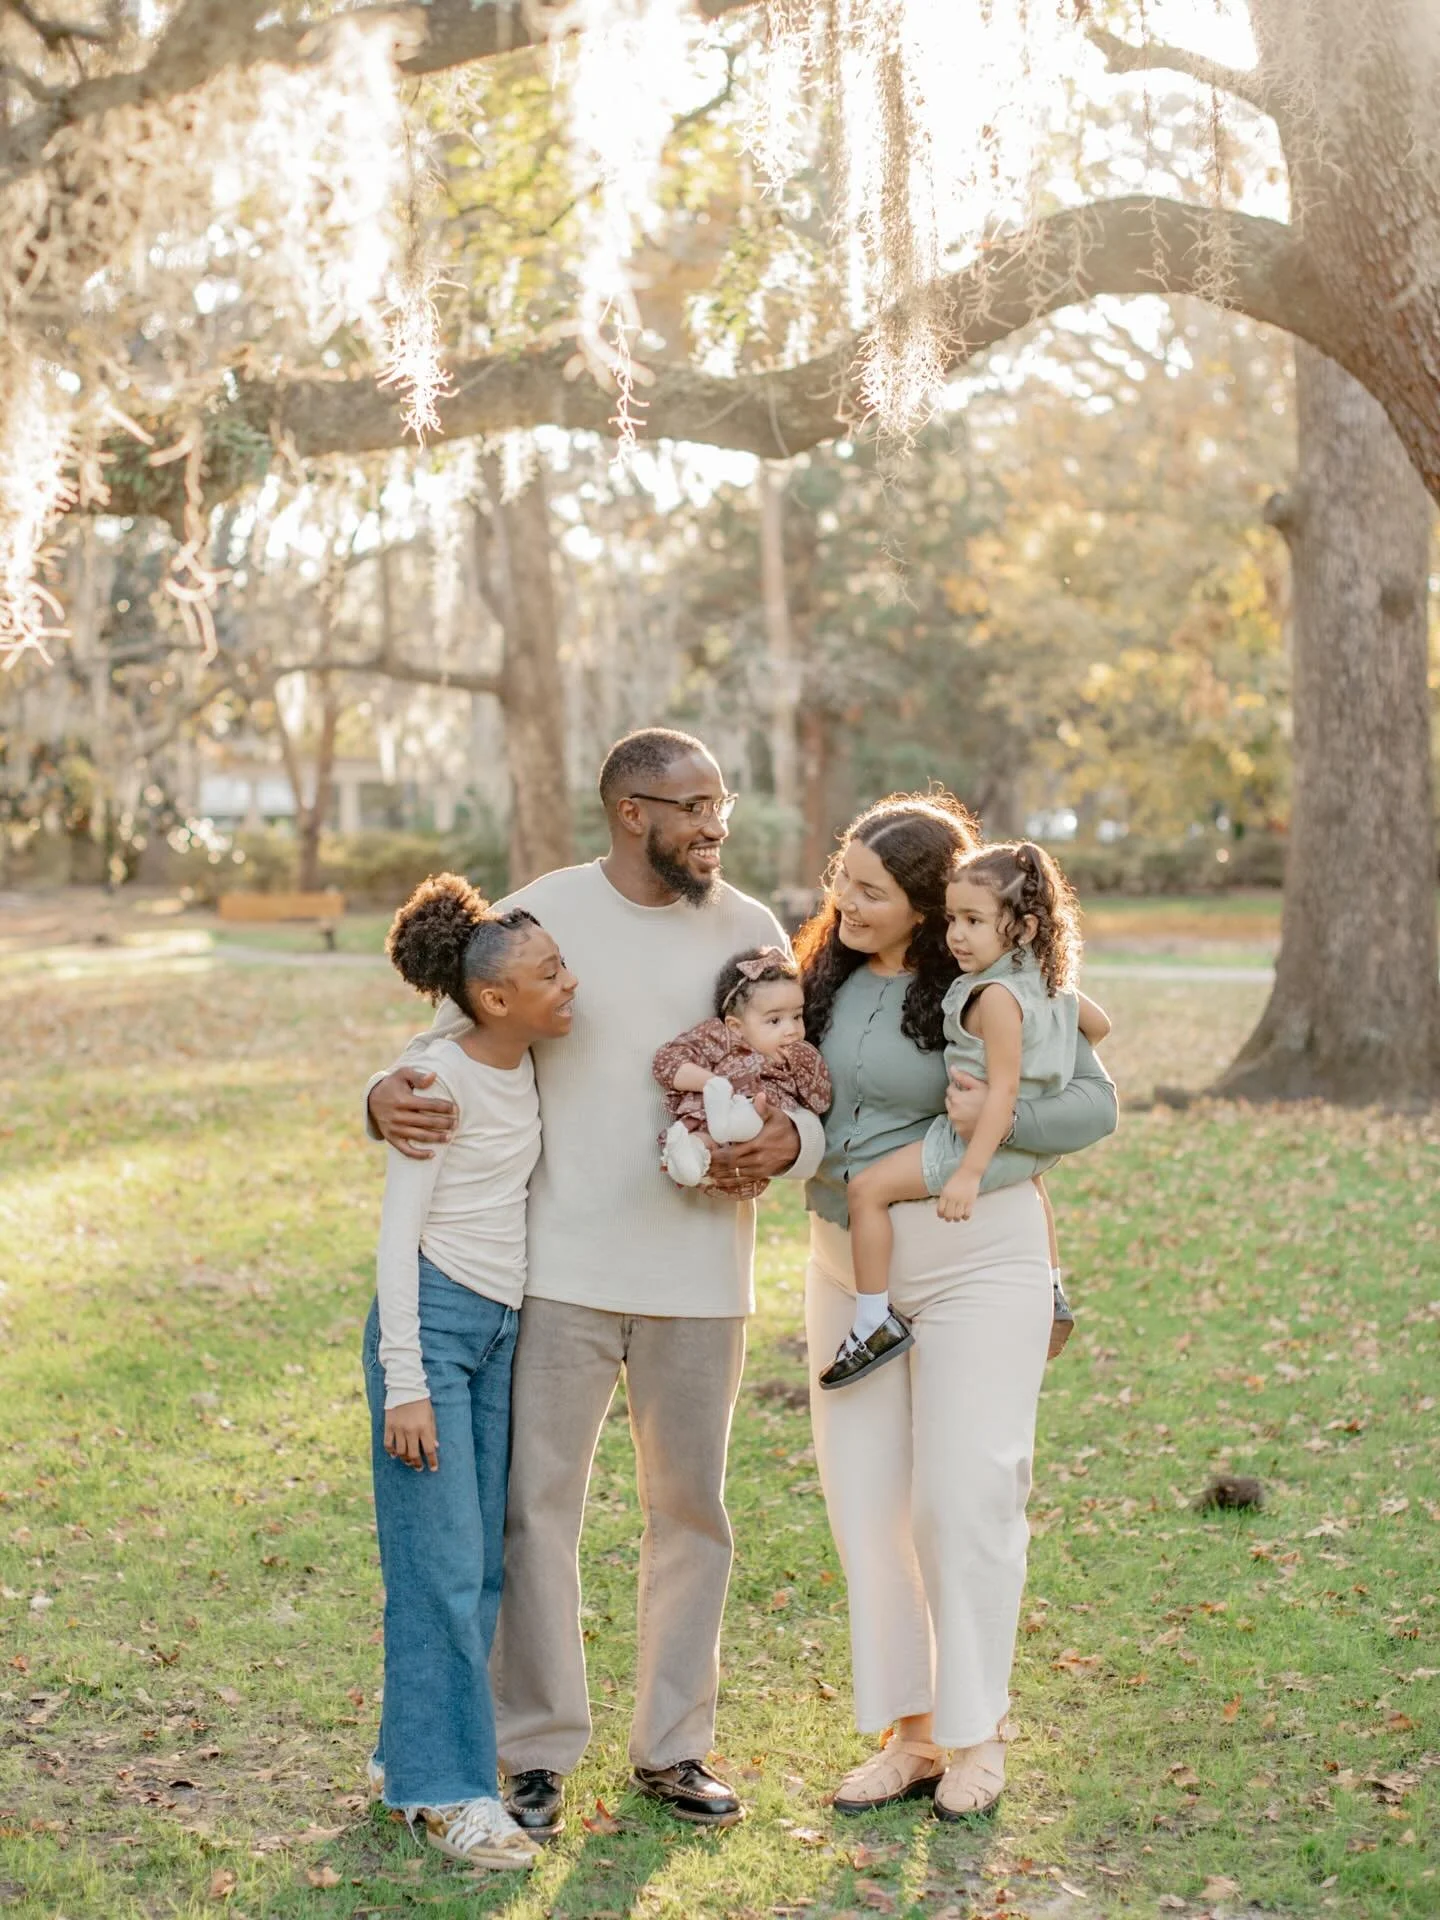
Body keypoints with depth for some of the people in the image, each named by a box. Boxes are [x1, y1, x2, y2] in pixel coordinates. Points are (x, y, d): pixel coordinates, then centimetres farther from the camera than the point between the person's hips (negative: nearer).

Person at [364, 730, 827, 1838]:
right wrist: (391, 1094, -18)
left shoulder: (750, 933, 5)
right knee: (537, 1506, 1)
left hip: (700, 1278, 2)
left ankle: (674, 1747, 26)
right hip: (561, 1273, -2)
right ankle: (540, 1755, 15)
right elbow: (454, 1043, 5)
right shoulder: (538, 916, -2)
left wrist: (789, 1143, -15)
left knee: (690, 1509, 11)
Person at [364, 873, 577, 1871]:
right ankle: (449, 1788, 0)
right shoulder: (439, 1077, -14)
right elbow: (398, 1235, -13)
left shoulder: (529, 1069, 6)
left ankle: (411, 1753, 20)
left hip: (502, 1326, 7)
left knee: (482, 1560, 8)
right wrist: (404, 1384, -15)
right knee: (443, 1564, -6)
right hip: (433, 1319, -7)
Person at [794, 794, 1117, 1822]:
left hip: (973, 1256, -6)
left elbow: (1096, 1103, -9)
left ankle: (977, 1733, 16)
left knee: (963, 1497, -1)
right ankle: (909, 1732, 20)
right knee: (865, 1499, 8)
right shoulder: (827, 977, 7)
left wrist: (998, 1116, -26)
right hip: (845, 1262, 6)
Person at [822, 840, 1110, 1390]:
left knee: (868, 1188, -10)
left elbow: (1003, 1089, -28)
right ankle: (1053, 1297, 52)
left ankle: (876, 1324, -7)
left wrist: (969, 1173, -30)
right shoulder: (1050, 983, 2)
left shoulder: (997, 995, -24)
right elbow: (1099, 1025, 17)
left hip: (982, 1140, -10)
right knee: (1029, 1179, 43)